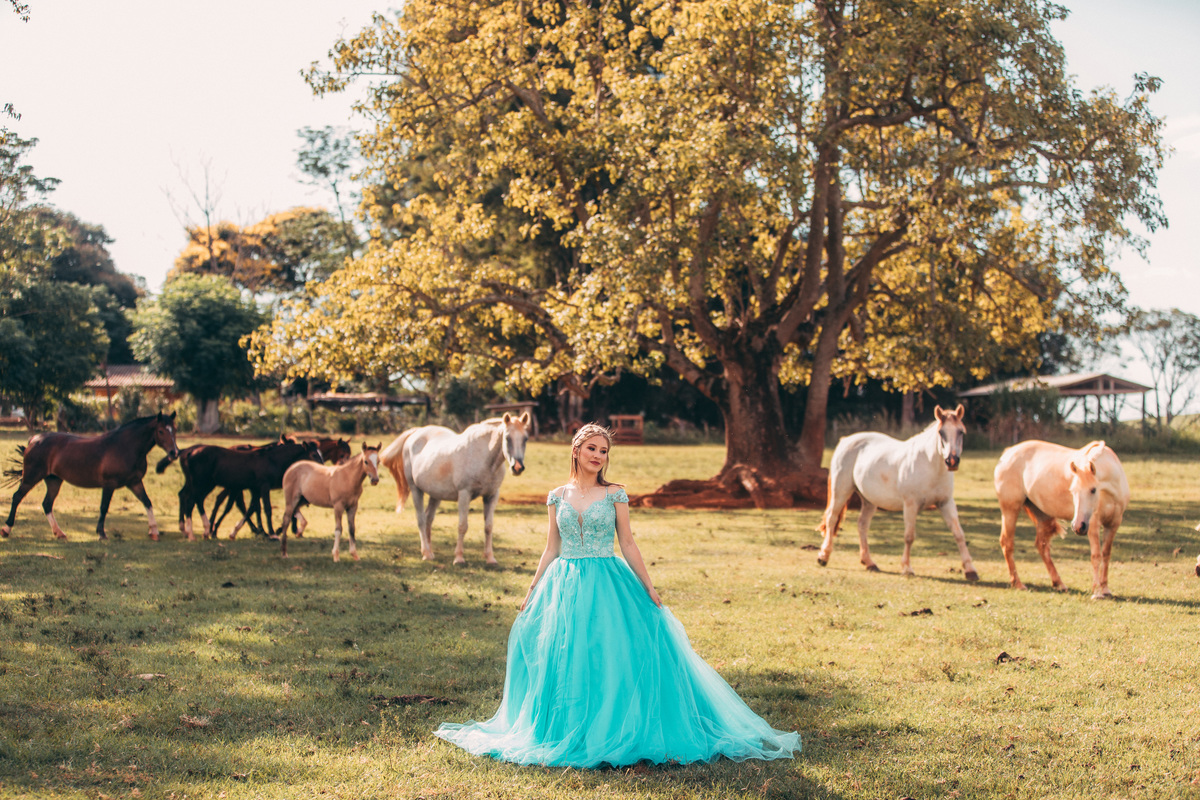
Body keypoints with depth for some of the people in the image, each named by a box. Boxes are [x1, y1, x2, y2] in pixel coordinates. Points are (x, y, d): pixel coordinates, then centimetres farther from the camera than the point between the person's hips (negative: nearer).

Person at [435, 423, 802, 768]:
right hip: (564, 585, 2)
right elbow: (551, 549, 12)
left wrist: (649, 588, -2)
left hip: (607, 583, -2)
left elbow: (627, 545, 2)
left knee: (612, 659, -6)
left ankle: (616, 732, 6)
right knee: (565, 662, 2)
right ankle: (570, 734, 15)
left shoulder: (615, 495, 1)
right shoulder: (558, 496, 7)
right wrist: (532, 592, 10)